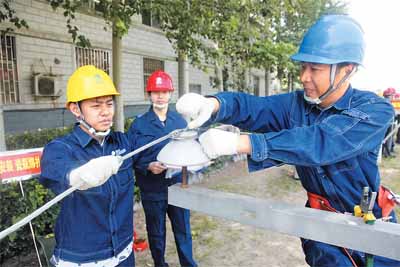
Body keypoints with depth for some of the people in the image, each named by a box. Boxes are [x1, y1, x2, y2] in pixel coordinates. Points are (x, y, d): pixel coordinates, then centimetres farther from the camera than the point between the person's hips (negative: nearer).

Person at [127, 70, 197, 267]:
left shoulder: (180, 121, 2)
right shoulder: (139, 124, -6)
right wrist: (148, 166, -23)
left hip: (179, 187, 2)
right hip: (152, 191, -2)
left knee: (183, 231, 16)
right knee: (156, 234, 18)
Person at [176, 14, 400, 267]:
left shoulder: (376, 110, -21)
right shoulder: (296, 103, -7)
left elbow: (320, 143, -38)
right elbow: (251, 107, -20)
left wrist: (239, 143, -46)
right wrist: (213, 104, -43)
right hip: (322, 221, 2)